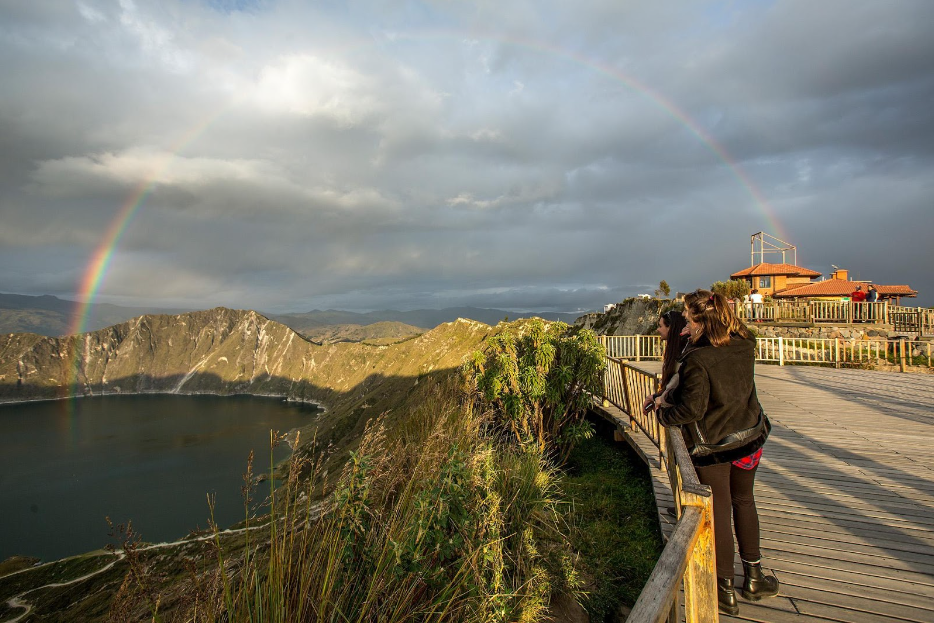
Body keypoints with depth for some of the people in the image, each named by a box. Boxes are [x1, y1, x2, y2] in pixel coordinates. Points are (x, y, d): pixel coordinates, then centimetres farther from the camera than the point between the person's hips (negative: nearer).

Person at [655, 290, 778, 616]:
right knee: (744, 502, 22)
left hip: (712, 446, -6)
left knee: (718, 512, 8)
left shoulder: (697, 360, -26)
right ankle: (753, 576, 36)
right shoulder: (744, 346, -5)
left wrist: (662, 411, -5)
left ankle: (725, 590, 23)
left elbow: (691, 410, -24)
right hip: (749, 438, 6)